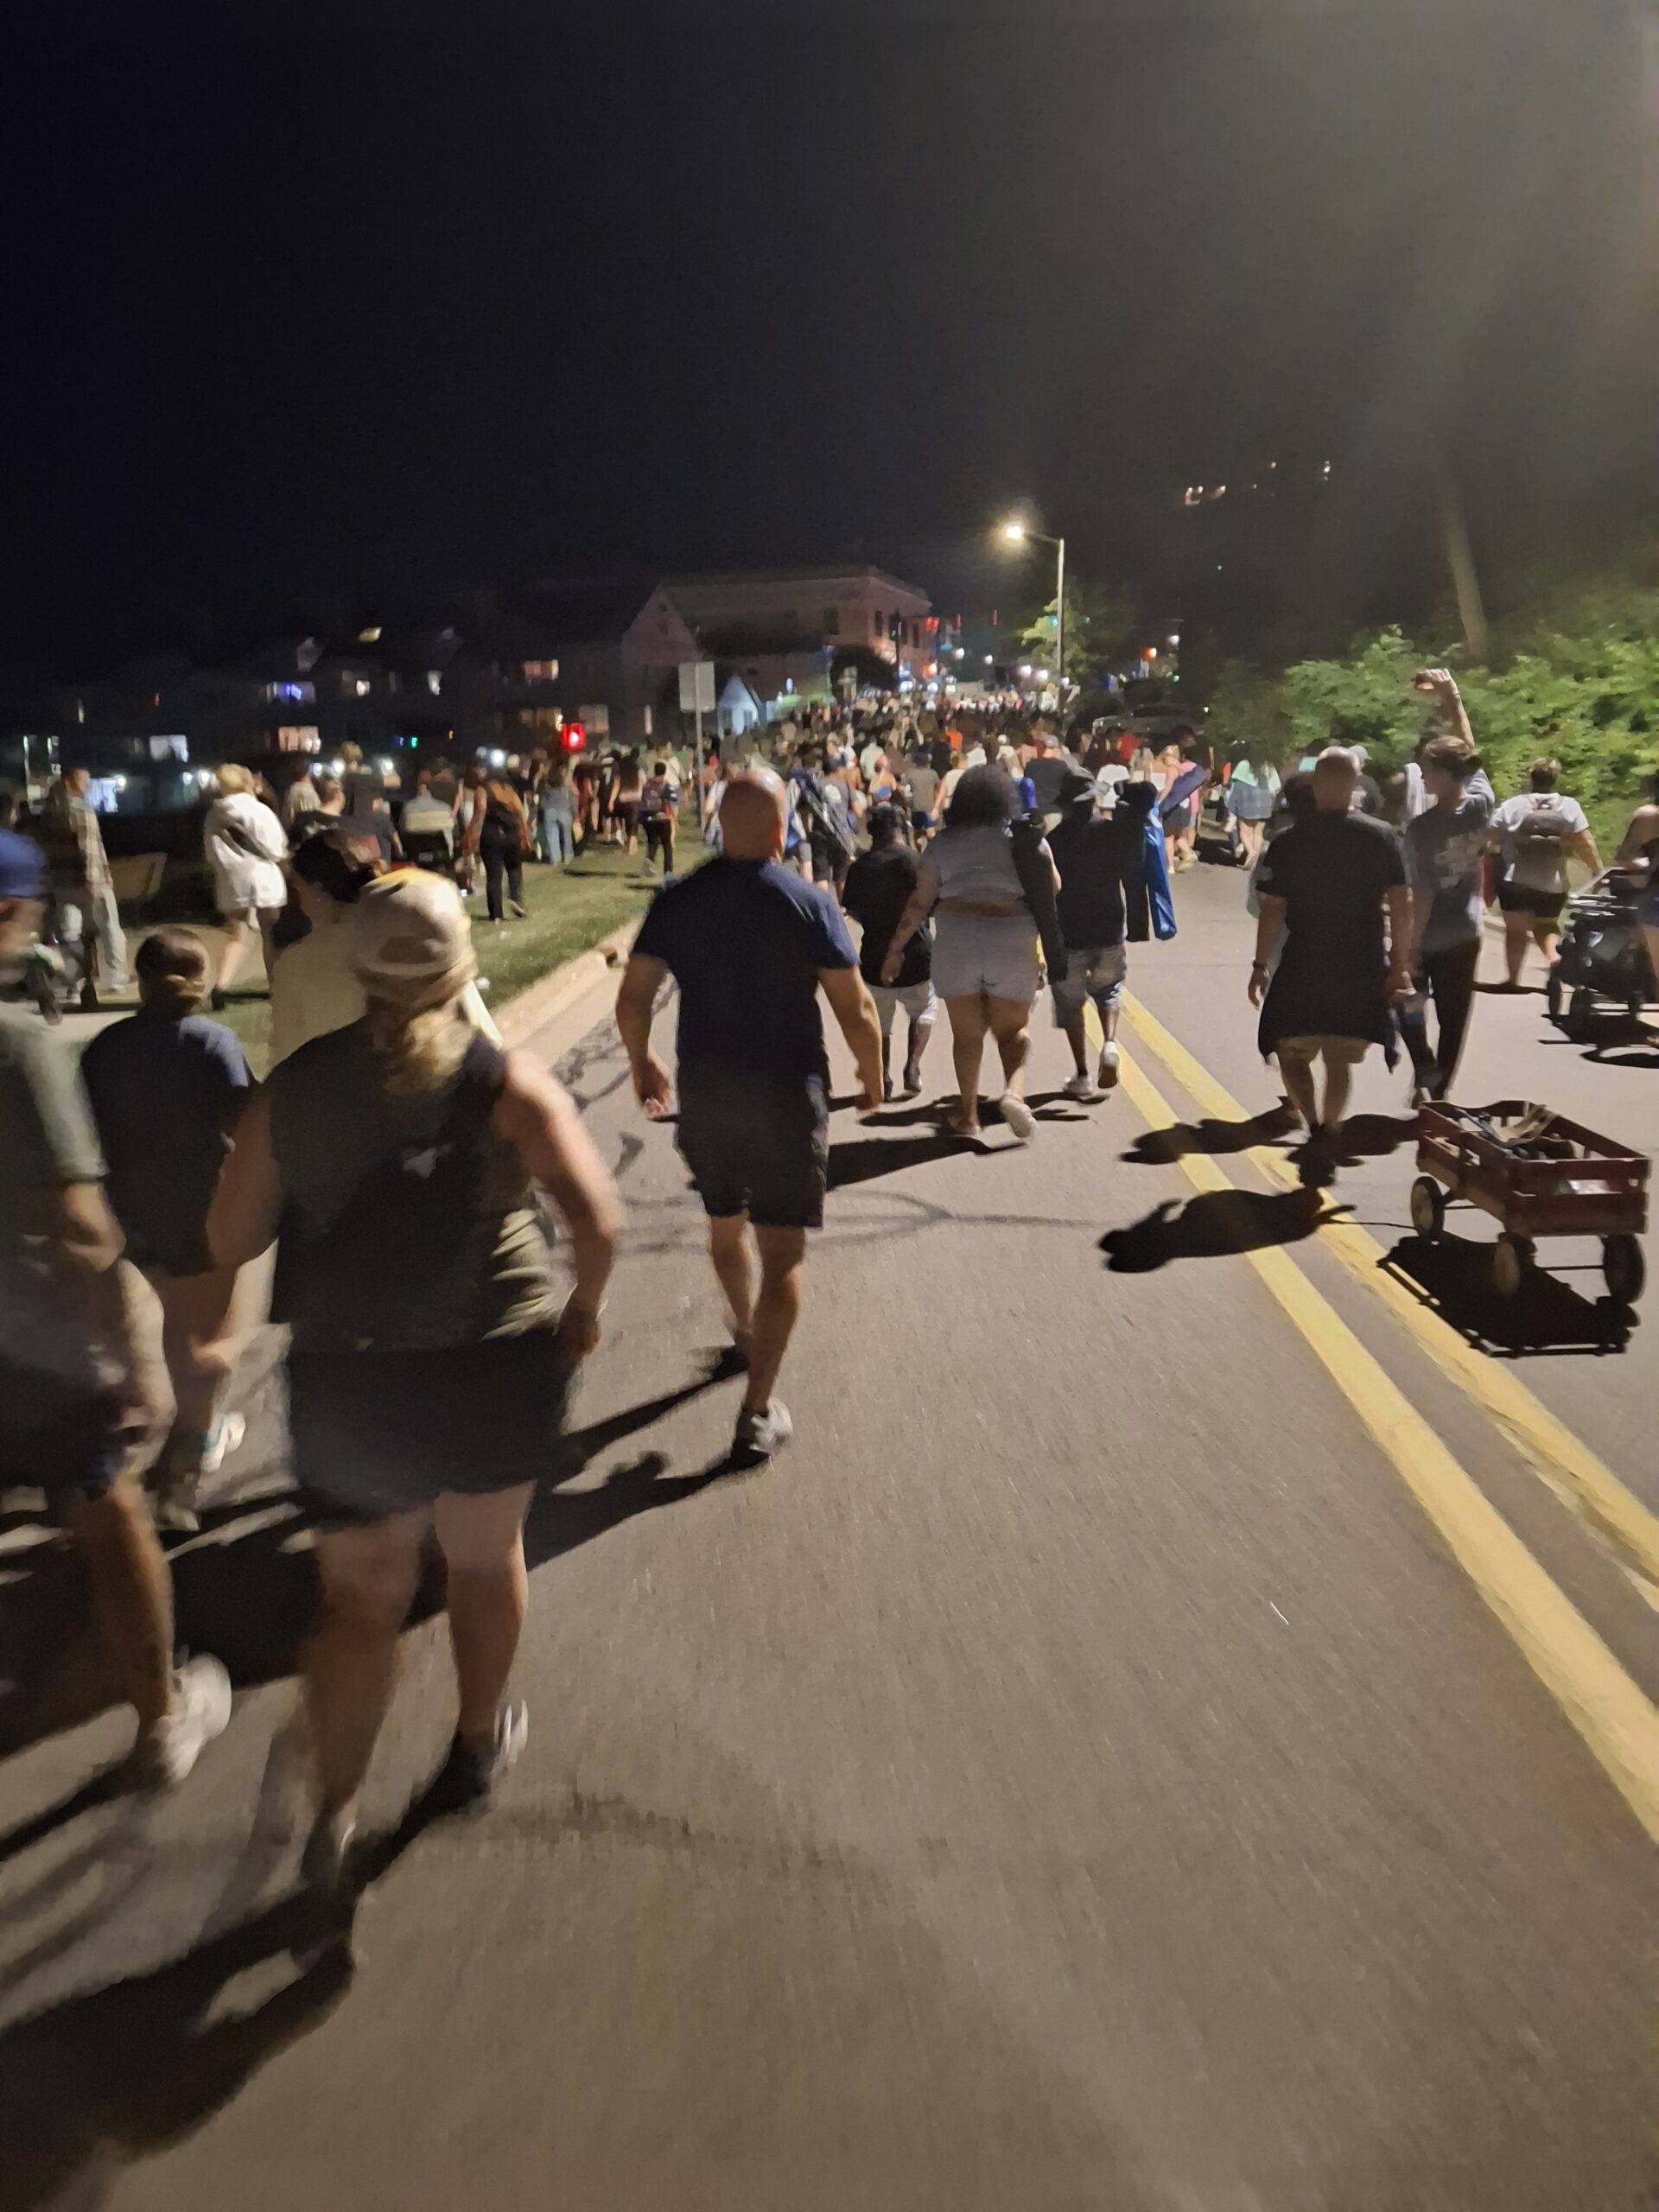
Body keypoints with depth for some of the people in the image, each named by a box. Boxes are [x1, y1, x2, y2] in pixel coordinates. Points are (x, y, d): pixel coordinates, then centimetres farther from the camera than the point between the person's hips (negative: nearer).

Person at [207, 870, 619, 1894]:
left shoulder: (295, 1085, -2)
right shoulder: (503, 1078, -11)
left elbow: (229, 1241, 1)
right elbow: (598, 1218, -20)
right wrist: (584, 1308, -2)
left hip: (343, 1378, 2)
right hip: (493, 1364, -1)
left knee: (361, 1596, 19)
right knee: (486, 1557, 23)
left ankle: (335, 1816, 20)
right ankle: (480, 1740, 43)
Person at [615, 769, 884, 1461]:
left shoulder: (676, 898, -2)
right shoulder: (809, 903, -11)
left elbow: (632, 1000, -2)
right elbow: (856, 1010, -12)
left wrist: (641, 1061, 15)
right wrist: (872, 1074, 6)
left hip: (703, 1092, 4)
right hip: (786, 1094, -3)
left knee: (725, 1223, 26)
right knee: (781, 1249, 4)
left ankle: (746, 1331, 50)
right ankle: (758, 1412, 3)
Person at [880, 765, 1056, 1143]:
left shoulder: (943, 842, 9)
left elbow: (919, 902, 5)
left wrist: (896, 948, 11)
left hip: (957, 939, 1)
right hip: (1012, 938, 0)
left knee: (966, 1033, 12)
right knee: (1013, 1029, 12)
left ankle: (968, 1114, 14)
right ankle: (1014, 1091, -13)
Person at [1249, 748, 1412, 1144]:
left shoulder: (1287, 842, -7)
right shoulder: (1382, 838, -2)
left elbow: (1271, 910, -8)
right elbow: (1401, 906, -4)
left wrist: (1260, 966, 0)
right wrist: (1399, 964, 1)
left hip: (1303, 967, -2)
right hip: (1362, 969, 2)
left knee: (1292, 1052, 12)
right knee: (1341, 1059, 16)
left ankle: (1316, 1125, -7)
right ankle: (1329, 1132, 19)